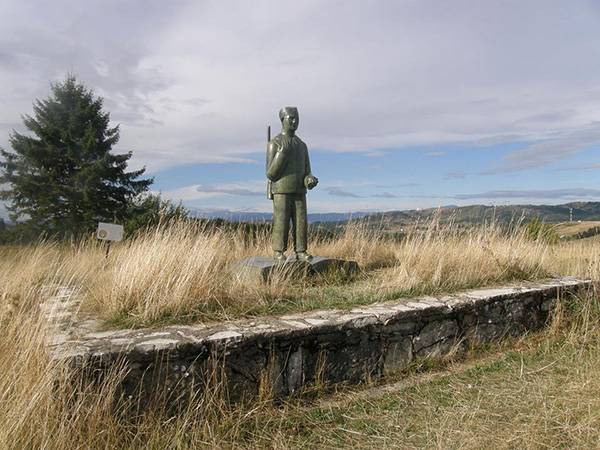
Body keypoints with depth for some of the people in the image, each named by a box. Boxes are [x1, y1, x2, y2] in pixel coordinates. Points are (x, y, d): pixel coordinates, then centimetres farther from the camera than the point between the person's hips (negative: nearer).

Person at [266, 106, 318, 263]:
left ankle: (301, 252, 6)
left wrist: (310, 180, -15)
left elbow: (306, 173, 12)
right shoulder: (274, 144, -5)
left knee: (301, 223, -1)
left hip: (298, 192, 5)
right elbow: (270, 174, -10)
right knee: (281, 223, -5)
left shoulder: (302, 145, 13)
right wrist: (281, 155, -24)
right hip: (281, 192, -5)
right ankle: (278, 253, 4)